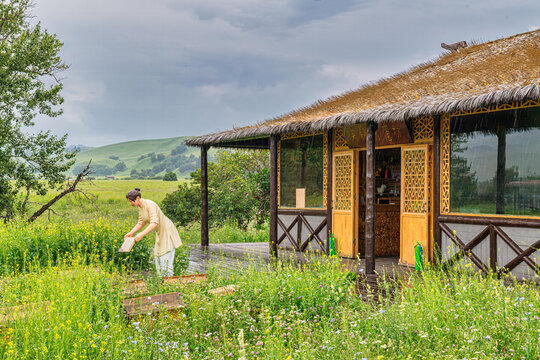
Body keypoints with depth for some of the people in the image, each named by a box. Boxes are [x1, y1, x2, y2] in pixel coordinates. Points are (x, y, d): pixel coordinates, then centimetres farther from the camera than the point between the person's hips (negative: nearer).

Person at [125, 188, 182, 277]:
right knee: (158, 257, 10)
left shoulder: (150, 204, -23)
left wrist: (142, 234, -37)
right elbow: (141, 223, 14)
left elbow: (154, 223, -32)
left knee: (166, 258, -9)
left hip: (167, 231, -9)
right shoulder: (140, 207, 5)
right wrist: (131, 233, 2)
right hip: (160, 233, 9)